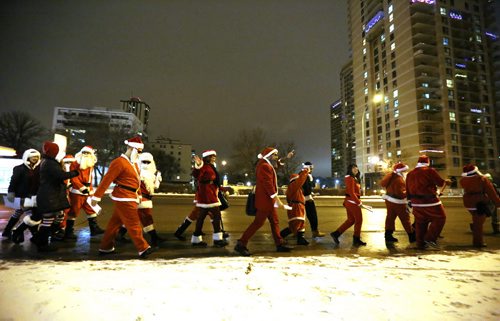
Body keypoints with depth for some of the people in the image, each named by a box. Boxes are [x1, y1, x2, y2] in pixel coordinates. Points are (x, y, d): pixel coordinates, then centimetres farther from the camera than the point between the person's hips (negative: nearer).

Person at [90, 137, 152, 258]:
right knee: (133, 224, -4)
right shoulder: (119, 162, -16)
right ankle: (143, 249, 3)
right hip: (124, 198, -9)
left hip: (130, 197, 9)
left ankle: (105, 247, 28)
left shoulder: (133, 163, 14)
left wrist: (139, 194, 20)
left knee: (115, 223, 16)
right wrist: (96, 196, -17)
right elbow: (107, 180, -17)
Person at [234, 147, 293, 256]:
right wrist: (278, 200, -23)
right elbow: (268, 185, -23)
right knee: (258, 222, -7)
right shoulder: (265, 166, -17)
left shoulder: (266, 165, 17)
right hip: (265, 200, -11)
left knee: (275, 222, 13)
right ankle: (241, 245, -2)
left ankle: (280, 244, 21)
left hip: (268, 200, 11)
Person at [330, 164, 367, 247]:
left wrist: (358, 201, 13)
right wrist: (358, 202, -16)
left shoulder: (355, 178, 17)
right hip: (352, 202, -10)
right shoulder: (350, 178, -15)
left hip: (349, 202, 10)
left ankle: (336, 234, 13)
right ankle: (356, 240, 12)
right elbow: (351, 192, -21)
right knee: (359, 220, 1)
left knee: (350, 220, 14)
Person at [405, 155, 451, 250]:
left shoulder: (410, 174, 9)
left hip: (416, 203, 6)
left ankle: (420, 244, 17)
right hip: (430, 201, -6)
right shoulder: (430, 171, -9)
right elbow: (440, 183, -4)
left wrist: (410, 201, 19)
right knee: (440, 218, 8)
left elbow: (408, 190, 12)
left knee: (420, 223, 12)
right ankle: (430, 239, 0)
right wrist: (446, 181, 18)